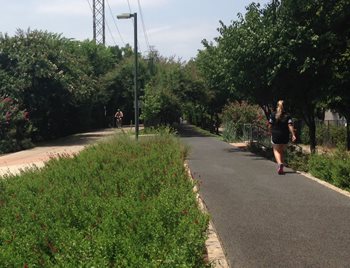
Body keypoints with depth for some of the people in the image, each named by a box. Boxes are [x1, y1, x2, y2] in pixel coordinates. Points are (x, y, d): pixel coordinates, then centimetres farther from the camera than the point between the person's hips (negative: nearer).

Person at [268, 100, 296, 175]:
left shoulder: (273, 115, -3)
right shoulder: (287, 116, -2)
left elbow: (270, 126, -3)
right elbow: (290, 126, -11)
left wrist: (271, 133, 13)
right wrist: (293, 135, -12)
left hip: (275, 136, -2)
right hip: (285, 137, 2)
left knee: (276, 150, 9)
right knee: (282, 151, 17)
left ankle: (279, 163, -19)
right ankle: (281, 169, 18)